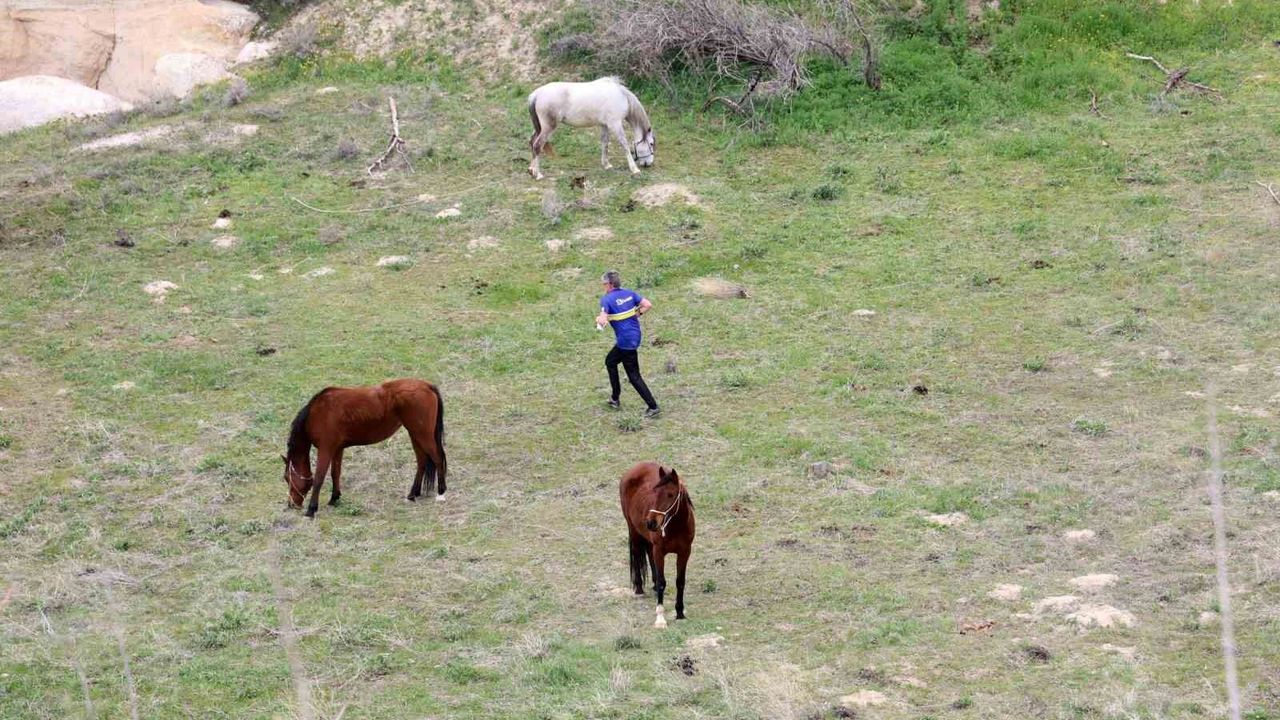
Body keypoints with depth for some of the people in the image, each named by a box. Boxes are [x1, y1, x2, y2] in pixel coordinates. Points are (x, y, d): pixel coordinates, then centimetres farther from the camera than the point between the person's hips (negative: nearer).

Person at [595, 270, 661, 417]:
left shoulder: (606, 300, -14)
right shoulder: (629, 293, 5)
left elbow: (603, 321, -24)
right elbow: (648, 305, 0)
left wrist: (598, 320, -1)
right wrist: (636, 314, 11)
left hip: (625, 341, -8)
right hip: (635, 336, 8)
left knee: (634, 376, 0)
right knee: (610, 361, 25)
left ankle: (653, 407, -1)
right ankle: (615, 398, 30)